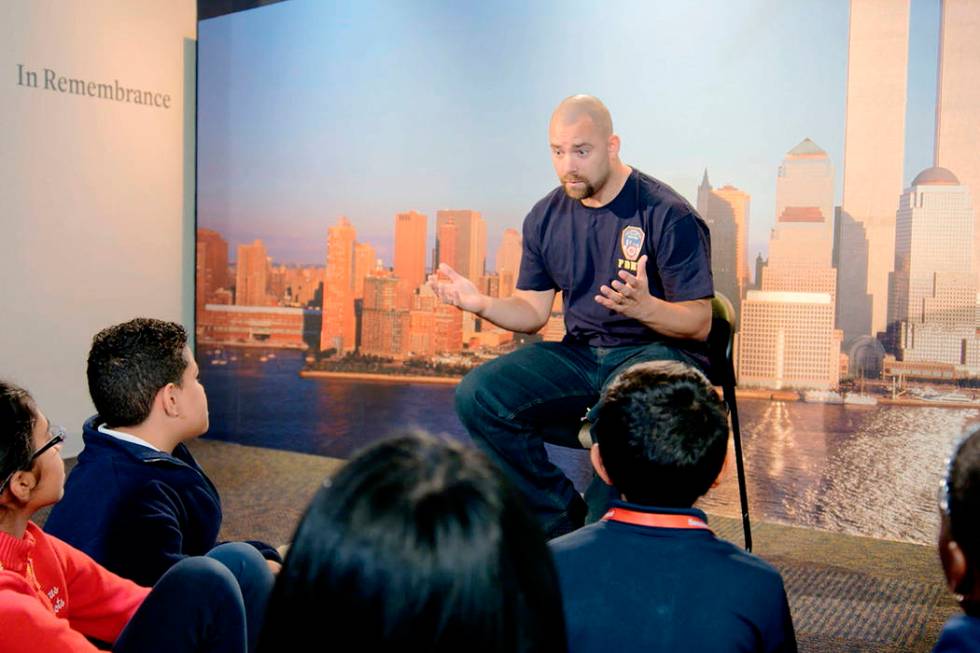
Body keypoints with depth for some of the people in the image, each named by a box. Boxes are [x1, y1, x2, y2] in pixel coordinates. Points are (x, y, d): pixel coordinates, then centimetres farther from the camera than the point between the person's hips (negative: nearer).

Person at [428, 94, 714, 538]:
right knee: (477, 394, -17)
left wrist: (645, 307, -32)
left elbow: (700, 322, -10)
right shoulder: (545, 218, 7)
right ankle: (566, 523, -7)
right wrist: (481, 303, -11)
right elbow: (533, 311, 10)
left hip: (659, 350, -5)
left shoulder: (668, 215, -9)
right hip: (579, 354, 6)